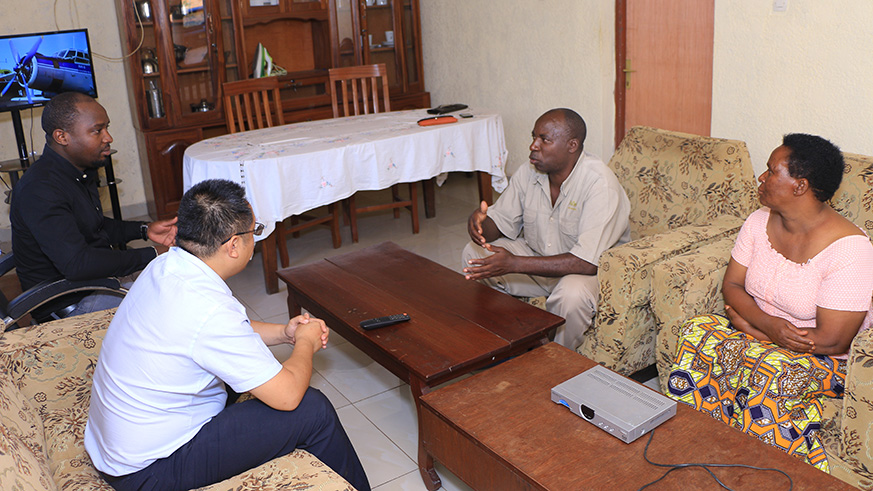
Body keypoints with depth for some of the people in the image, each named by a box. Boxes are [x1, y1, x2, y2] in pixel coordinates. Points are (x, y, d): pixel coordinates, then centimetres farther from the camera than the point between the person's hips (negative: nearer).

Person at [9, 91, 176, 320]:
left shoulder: (82, 171, 7)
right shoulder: (39, 190, -25)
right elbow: (77, 264, -33)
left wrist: (144, 230, 6)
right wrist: (152, 256, -28)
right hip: (70, 303, -10)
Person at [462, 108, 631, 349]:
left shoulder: (601, 184, -28)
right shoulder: (529, 173, -7)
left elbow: (587, 262, -35)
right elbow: (501, 223, 3)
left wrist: (514, 264, -39)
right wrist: (480, 221, -25)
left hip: (594, 270, -6)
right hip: (536, 255, 6)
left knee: (572, 294, -39)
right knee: (473, 254, -7)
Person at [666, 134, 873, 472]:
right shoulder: (759, 222, -1)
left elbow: (832, 341, -23)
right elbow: (731, 285, 2)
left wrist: (747, 323, -14)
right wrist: (768, 323, -20)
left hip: (827, 361, -6)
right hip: (759, 334, 6)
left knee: (772, 370, -36)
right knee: (698, 333, -21)